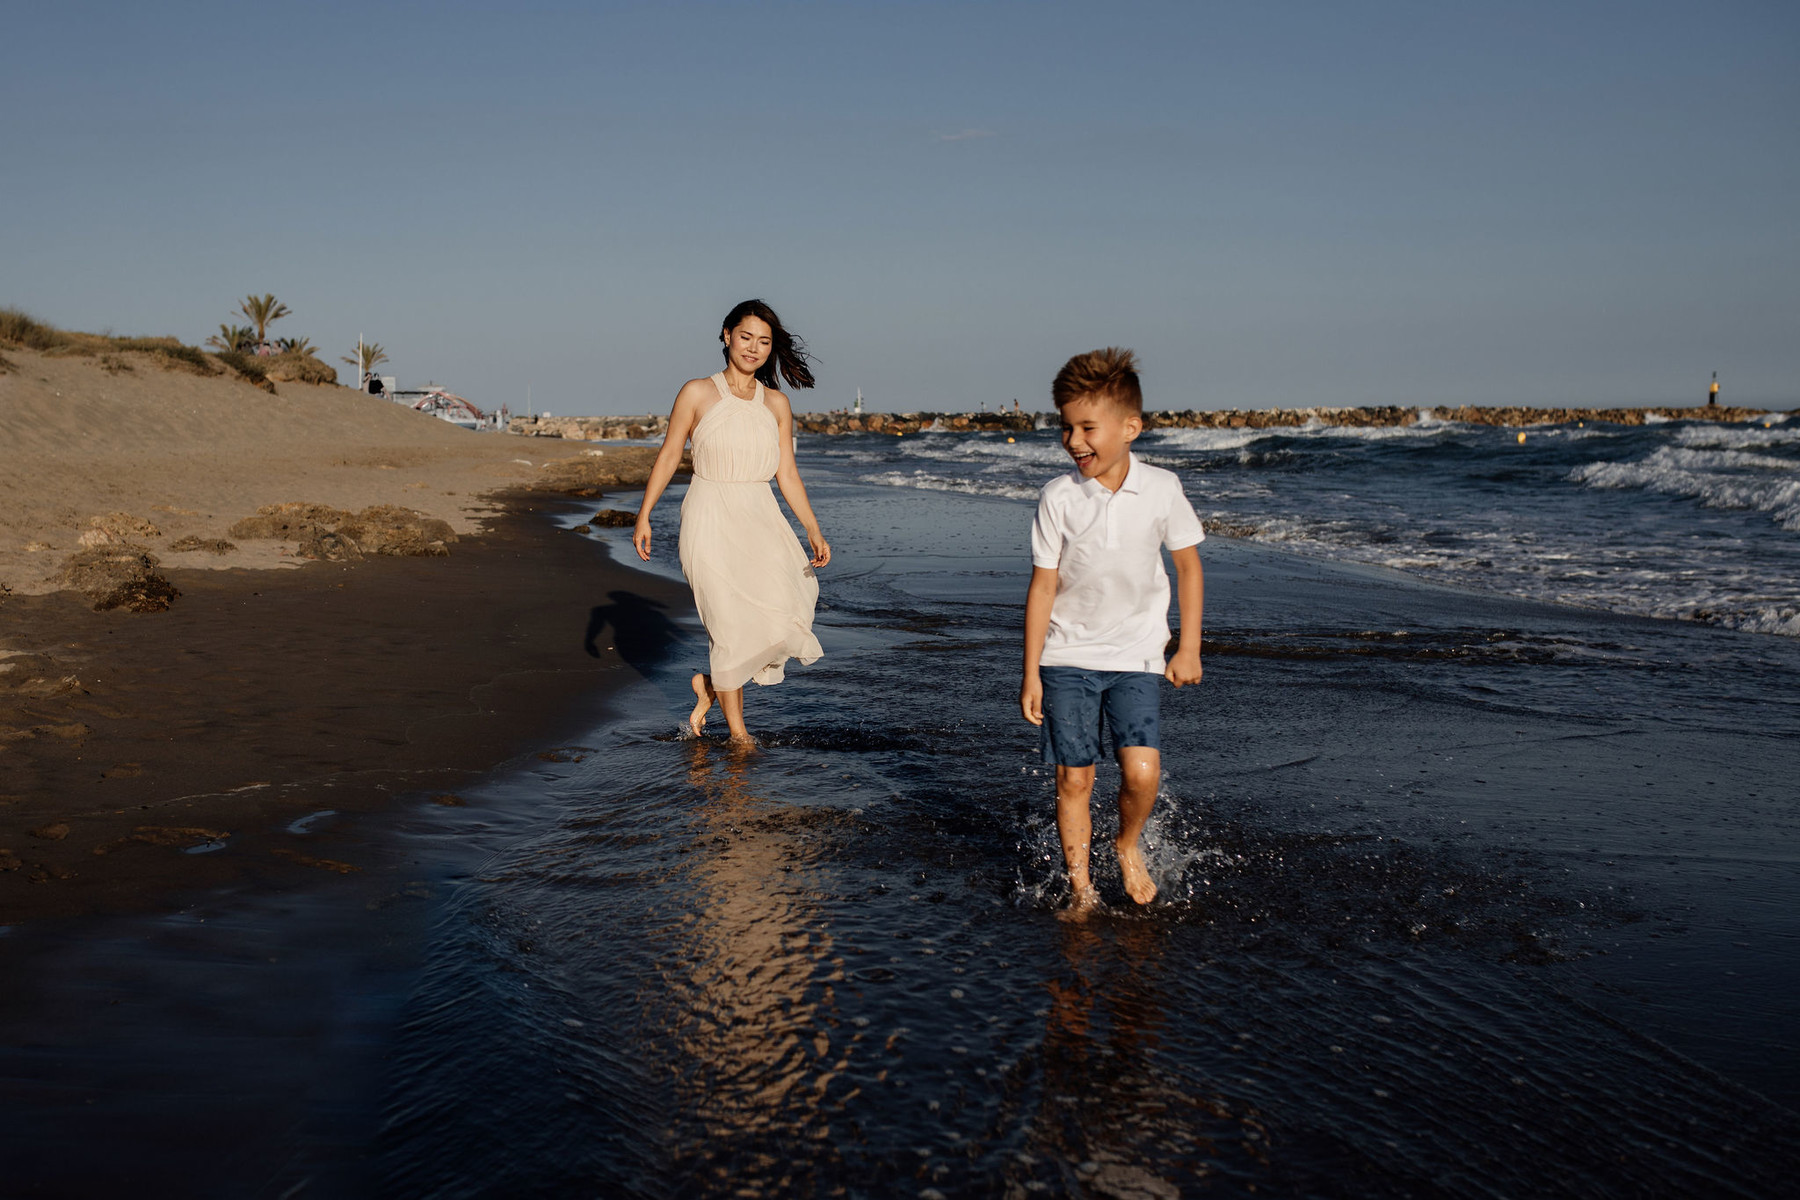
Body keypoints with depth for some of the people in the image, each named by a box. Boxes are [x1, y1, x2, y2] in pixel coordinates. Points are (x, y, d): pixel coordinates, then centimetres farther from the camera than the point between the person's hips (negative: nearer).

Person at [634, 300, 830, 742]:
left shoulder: (776, 404, 8)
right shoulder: (697, 394, -1)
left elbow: (787, 475, 8)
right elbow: (668, 456, 4)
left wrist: (814, 532, -1)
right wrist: (643, 516, 1)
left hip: (761, 520, 4)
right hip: (711, 520, -4)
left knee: (785, 615, -10)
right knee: (734, 623, -7)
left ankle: (709, 683, 14)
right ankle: (736, 728, 12)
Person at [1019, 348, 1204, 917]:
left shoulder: (1161, 489, -7)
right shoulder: (1058, 497, -9)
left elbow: (1189, 567, 6)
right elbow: (1043, 585, -4)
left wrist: (1188, 649, 5)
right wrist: (1031, 673, -4)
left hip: (1136, 656, 0)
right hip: (1068, 656, 0)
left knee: (1141, 770, -14)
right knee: (1073, 779, 1)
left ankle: (1129, 846, 17)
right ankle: (1080, 883, 19)